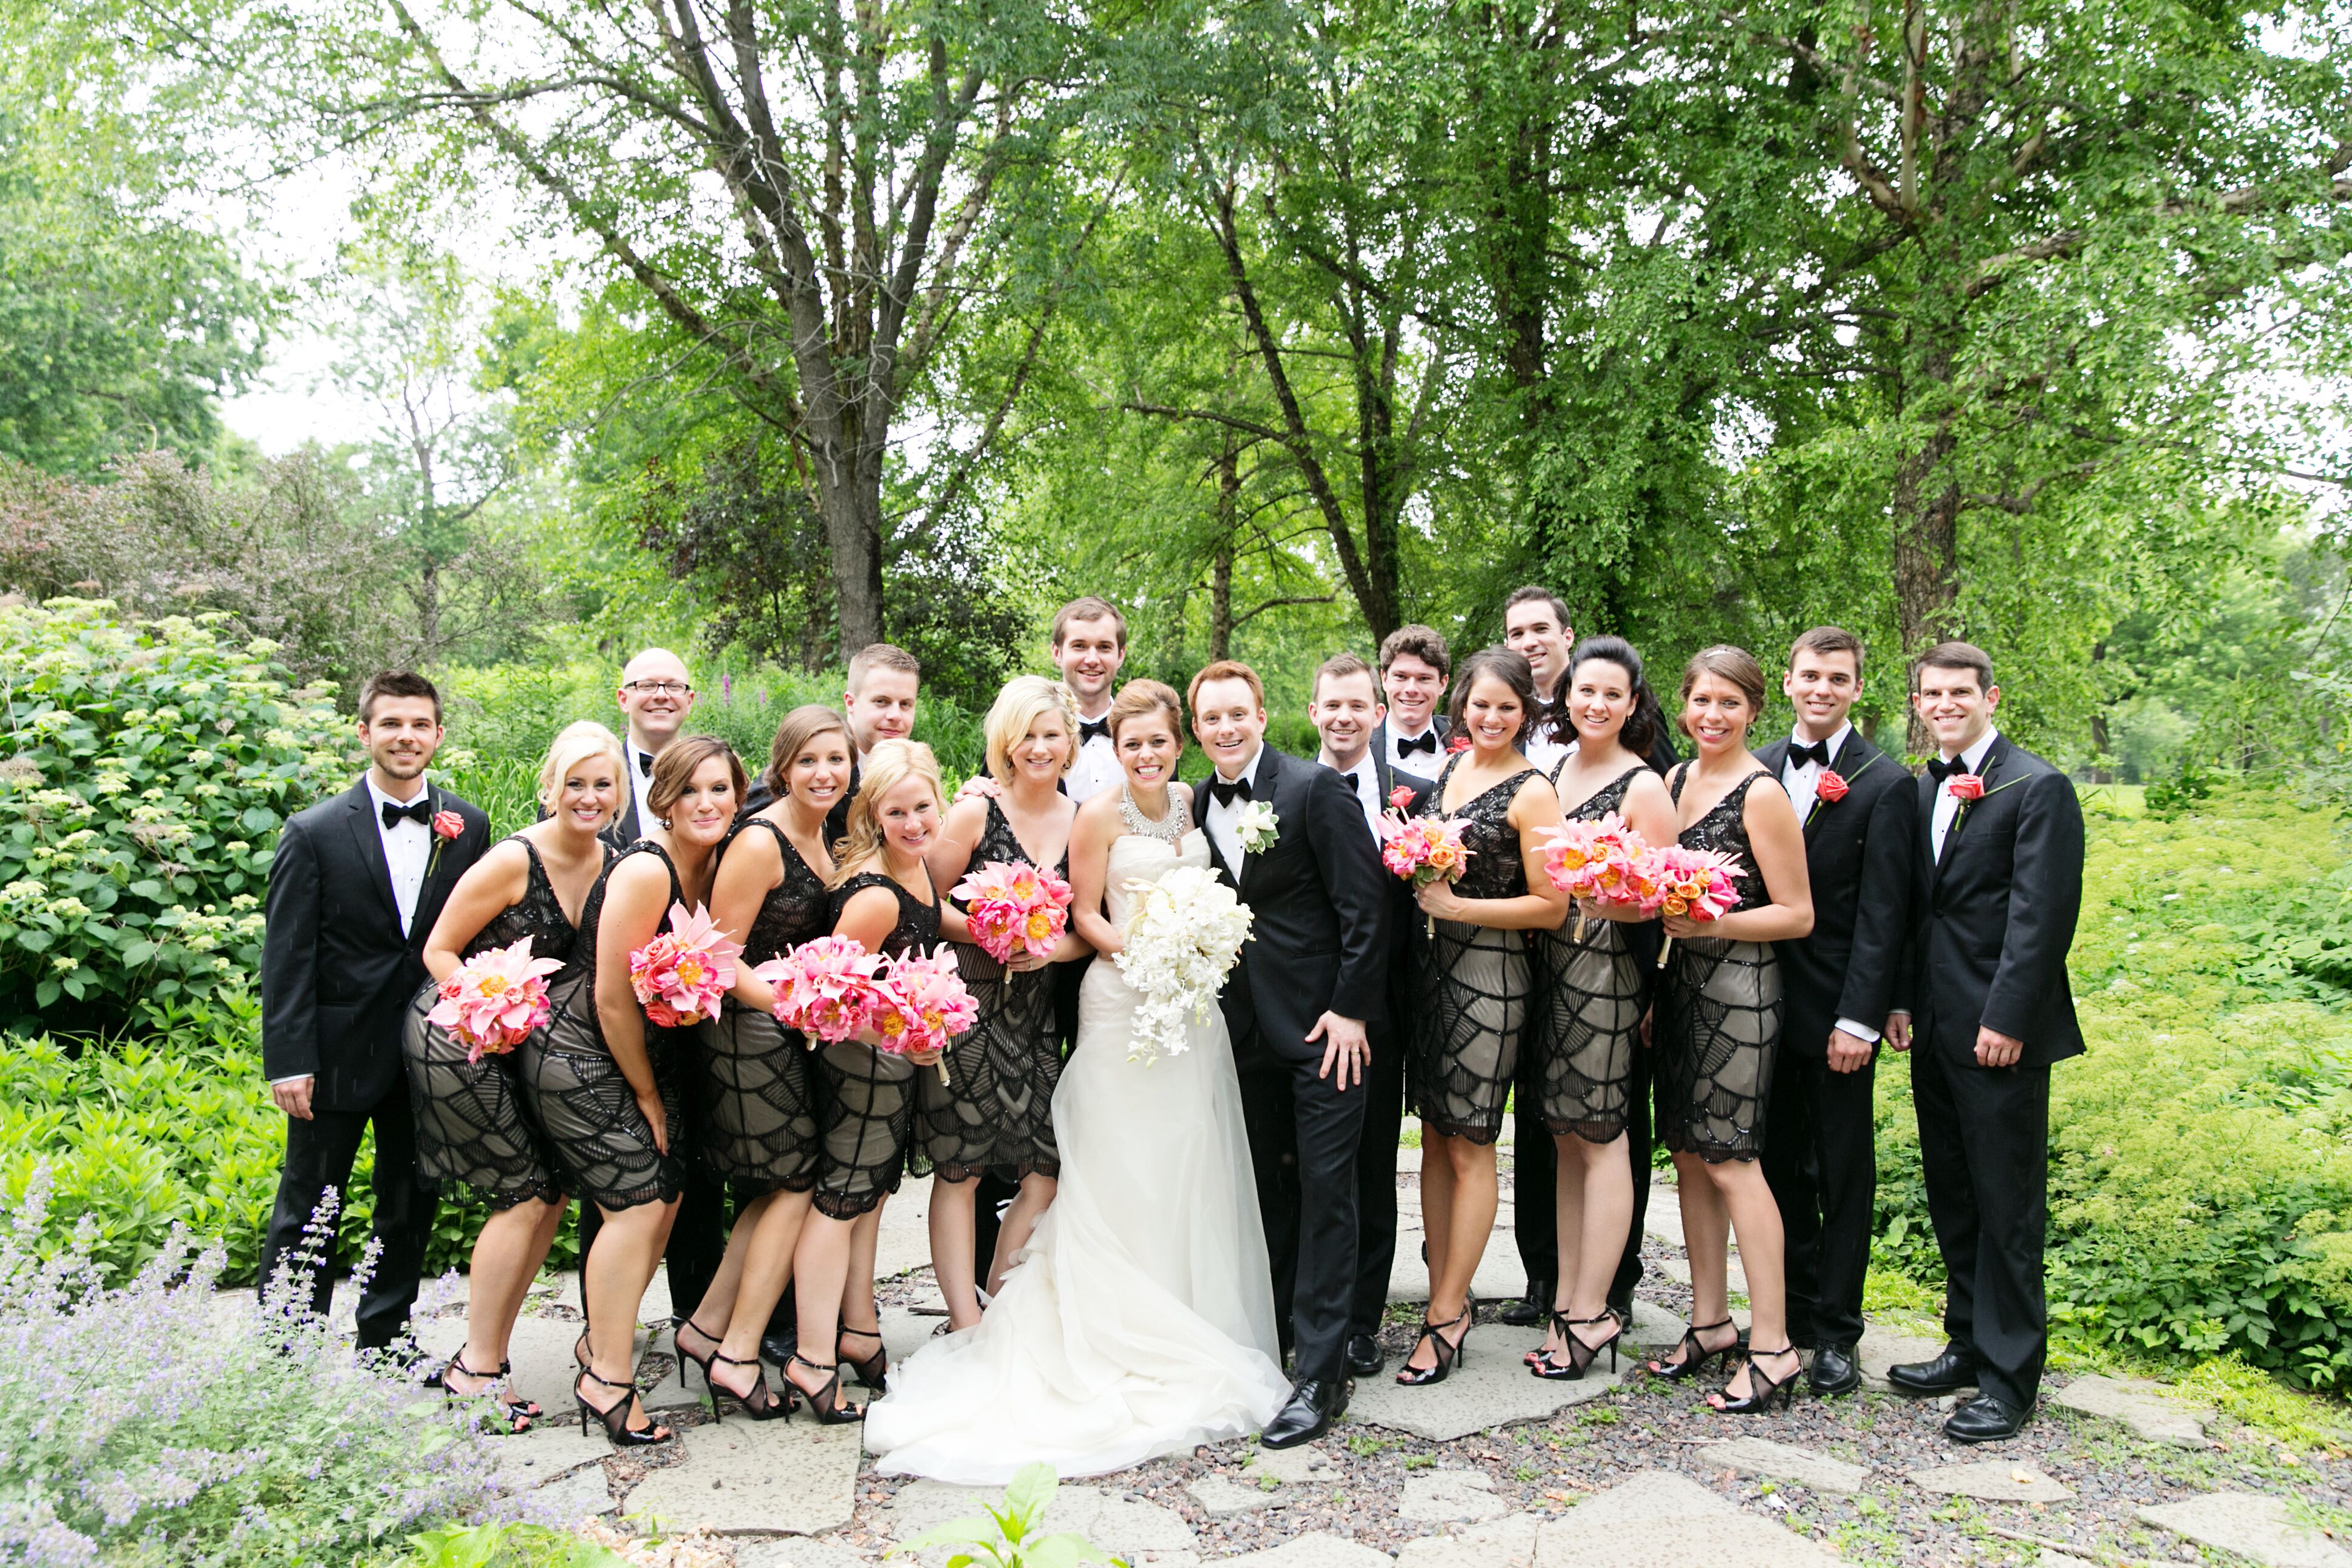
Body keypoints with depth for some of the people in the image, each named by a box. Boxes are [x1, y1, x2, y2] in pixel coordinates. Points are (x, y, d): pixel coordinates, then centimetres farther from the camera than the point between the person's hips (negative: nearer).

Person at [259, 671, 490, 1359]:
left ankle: (386, 1342, 30)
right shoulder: (315, 832, -5)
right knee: (308, 1208, 8)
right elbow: (286, 957, -7)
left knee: (411, 1205, 14)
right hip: (339, 1051, -3)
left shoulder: (466, 826, 2)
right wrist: (289, 1060, -12)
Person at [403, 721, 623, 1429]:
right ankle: (476, 1372, 5)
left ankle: (484, 1358, 18)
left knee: (552, 1192, 5)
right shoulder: (514, 860, -20)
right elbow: (439, 949, -13)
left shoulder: (612, 863, 0)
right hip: (460, 1043, -7)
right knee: (528, 1194, -8)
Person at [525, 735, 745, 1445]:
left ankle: (603, 1340, 28)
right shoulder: (645, 872, -24)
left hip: (648, 1058, 8)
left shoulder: (714, 868, 0)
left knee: (666, 1200, 9)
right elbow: (613, 997, -20)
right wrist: (647, 1097, -10)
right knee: (638, 1204, -10)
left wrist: (656, 1090, 7)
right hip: (582, 1060, -8)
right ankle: (608, 1379, 4)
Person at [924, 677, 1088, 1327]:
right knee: (959, 1169, -1)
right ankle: (966, 1327, 7)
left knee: (1045, 1171, 1)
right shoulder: (976, 812, -5)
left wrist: (1052, 948, -10)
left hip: (1036, 1016, 4)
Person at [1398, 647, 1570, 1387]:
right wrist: (1422, 883, 5)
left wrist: (1456, 907, -17)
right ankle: (1444, 1298, 20)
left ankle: (1448, 1315, 11)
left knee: (1470, 1149, 2)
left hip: (1489, 978, -7)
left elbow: (1551, 906, -14)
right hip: (1433, 965, 7)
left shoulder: (1531, 792, -12)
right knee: (1434, 1139, 10)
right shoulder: (1450, 766, 10)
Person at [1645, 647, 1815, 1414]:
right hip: (1681, 981, 7)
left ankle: (1772, 1347, 4)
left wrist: (1712, 924, -21)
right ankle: (1710, 1322, 23)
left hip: (1738, 989, -7)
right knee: (1689, 1153, 11)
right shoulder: (1675, 779, 10)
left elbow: (1797, 914, -11)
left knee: (1730, 1159, -6)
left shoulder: (1762, 794, -12)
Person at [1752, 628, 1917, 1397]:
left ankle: (1835, 1333, 18)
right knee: (1780, 1166, 13)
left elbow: (1881, 914, -10)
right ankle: (1793, 1313, 27)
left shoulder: (1885, 784, -6)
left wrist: (1860, 1017, -14)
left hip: (1836, 1008, -4)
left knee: (1843, 1174, 7)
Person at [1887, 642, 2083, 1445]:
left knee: (2006, 1205, 0)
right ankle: (1968, 1344, 29)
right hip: (1935, 1029, 8)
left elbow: (2043, 917, -15)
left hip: (1998, 1032, -7)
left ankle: (2010, 1378, 11)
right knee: (1952, 1198, 16)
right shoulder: (1922, 790, 13)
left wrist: (2007, 1019, -18)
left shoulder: (2038, 788, -9)